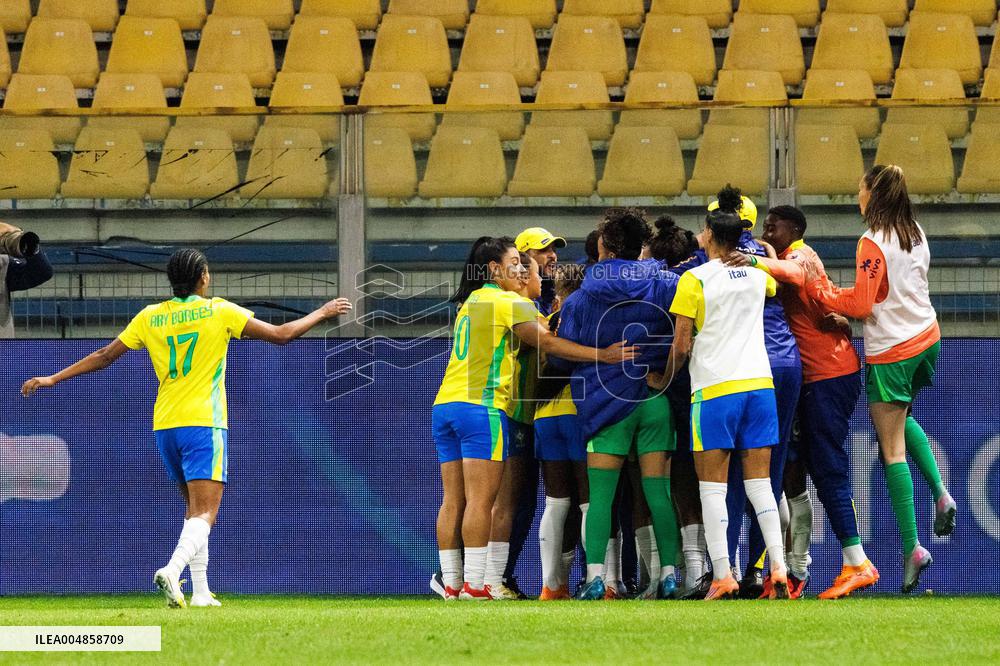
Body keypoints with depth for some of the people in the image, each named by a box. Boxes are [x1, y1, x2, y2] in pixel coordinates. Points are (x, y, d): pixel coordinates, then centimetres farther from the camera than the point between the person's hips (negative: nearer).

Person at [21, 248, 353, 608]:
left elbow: (104, 356, 8)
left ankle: (201, 591, 14)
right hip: (204, 423, -5)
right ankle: (172, 570, -36)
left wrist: (52, 379, 17)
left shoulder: (149, 318, 6)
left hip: (165, 425, 5)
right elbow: (281, 335, 0)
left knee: (196, 509, 18)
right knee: (204, 514, -11)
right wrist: (323, 313, 14)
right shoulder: (219, 311, -3)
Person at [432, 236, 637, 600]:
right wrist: (601, 355, -11)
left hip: (445, 405, 8)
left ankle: (451, 582, 3)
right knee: (480, 499, -10)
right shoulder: (508, 303, -4)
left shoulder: (471, 301, 21)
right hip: (482, 407, -8)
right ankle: (474, 583, -14)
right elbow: (548, 343, -10)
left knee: (453, 500, 5)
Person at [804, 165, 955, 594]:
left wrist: (818, 287, -7)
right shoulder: (915, 234, 5)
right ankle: (940, 493, 12)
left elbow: (861, 304, -20)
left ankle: (911, 548, -3)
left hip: (890, 353, -8)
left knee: (893, 449, -1)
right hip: (926, 338, 8)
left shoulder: (873, 243, -18)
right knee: (902, 419, 31)